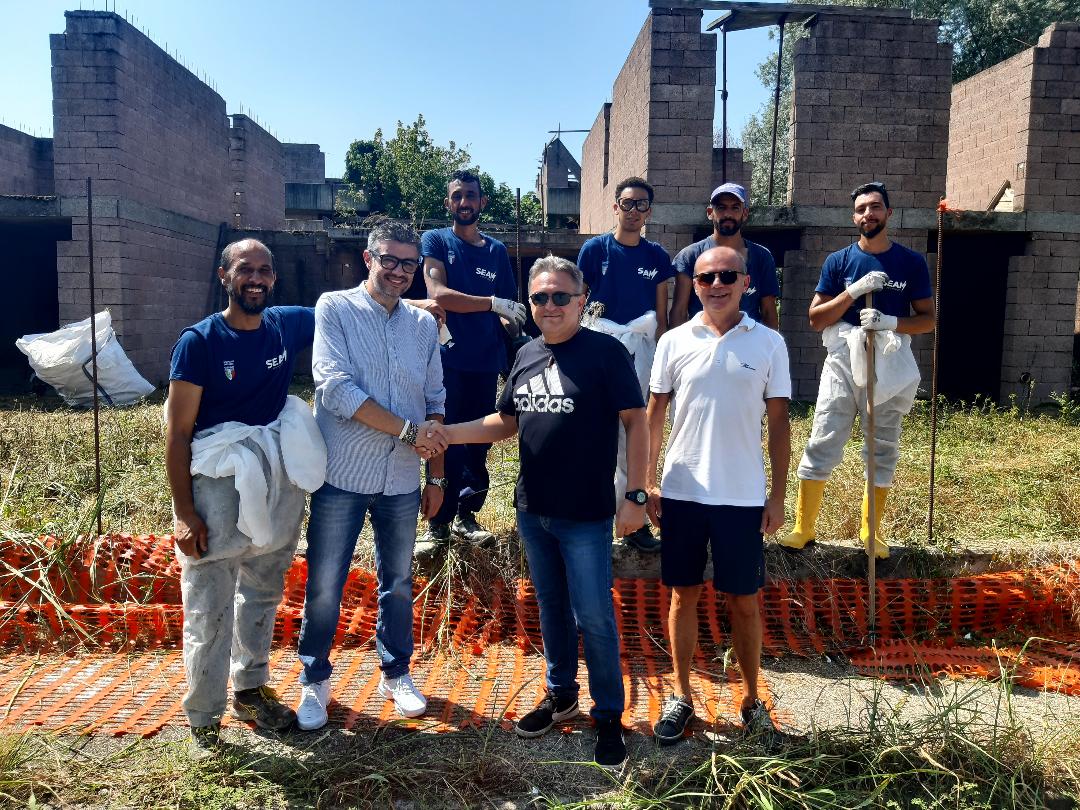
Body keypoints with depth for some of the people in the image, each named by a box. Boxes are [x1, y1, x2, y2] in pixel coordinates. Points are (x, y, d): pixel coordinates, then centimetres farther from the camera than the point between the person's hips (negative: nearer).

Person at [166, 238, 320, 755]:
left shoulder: (289, 325, 1)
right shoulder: (199, 341, -9)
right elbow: (177, 431, -9)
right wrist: (184, 513, -13)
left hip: (278, 484, 5)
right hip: (217, 485, -4)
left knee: (263, 595, 19)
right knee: (209, 608, 3)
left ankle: (250, 689, 38)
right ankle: (203, 720, 19)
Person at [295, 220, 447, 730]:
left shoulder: (423, 324, 9)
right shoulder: (334, 309, -5)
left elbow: (435, 403, 12)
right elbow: (336, 388, -17)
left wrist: (437, 477, 9)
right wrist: (408, 430, -16)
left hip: (401, 481, 4)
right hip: (342, 476, -3)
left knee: (398, 583, 15)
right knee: (324, 587, 7)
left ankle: (396, 674, 34)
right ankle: (315, 679, 28)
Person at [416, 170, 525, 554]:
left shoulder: (497, 250, 14)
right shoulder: (436, 241, 2)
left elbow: (508, 311, 14)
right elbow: (438, 294, -14)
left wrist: (512, 320, -8)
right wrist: (493, 303, -20)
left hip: (486, 362, 4)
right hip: (449, 360, -4)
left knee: (479, 443, 9)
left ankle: (466, 515, 22)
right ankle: (438, 524, 8)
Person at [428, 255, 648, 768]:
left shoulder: (605, 352, -10)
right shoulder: (526, 355, 8)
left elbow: (635, 422, -11)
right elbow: (507, 422, 14)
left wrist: (635, 495, -15)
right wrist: (449, 433, 0)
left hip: (586, 515, -6)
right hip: (532, 511, 6)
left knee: (593, 618, 3)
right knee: (551, 607, 19)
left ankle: (608, 715, 22)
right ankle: (561, 694, 38)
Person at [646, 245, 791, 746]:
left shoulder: (769, 343, 0)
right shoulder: (674, 342, 1)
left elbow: (779, 423, 3)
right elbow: (654, 415, 6)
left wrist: (778, 495, 0)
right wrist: (646, 483, 2)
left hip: (744, 497, 0)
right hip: (681, 493, 1)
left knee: (744, 602, 9)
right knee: (683, 594, 11)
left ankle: (751, 700, 28)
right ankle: (681, 696, 27)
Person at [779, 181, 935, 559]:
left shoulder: (912, 263, 3)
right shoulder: (838, 261, 2)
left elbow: (928, 319, 3)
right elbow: (816, 319, 0)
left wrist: (890, 322, -16)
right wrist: (853, 292, -14)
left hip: (889, 367, 1)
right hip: (843, 362, -1)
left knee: (883, 449, 8)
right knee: (822, 444, -4)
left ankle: (870, 530, 22)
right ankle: (804, 527, 5)